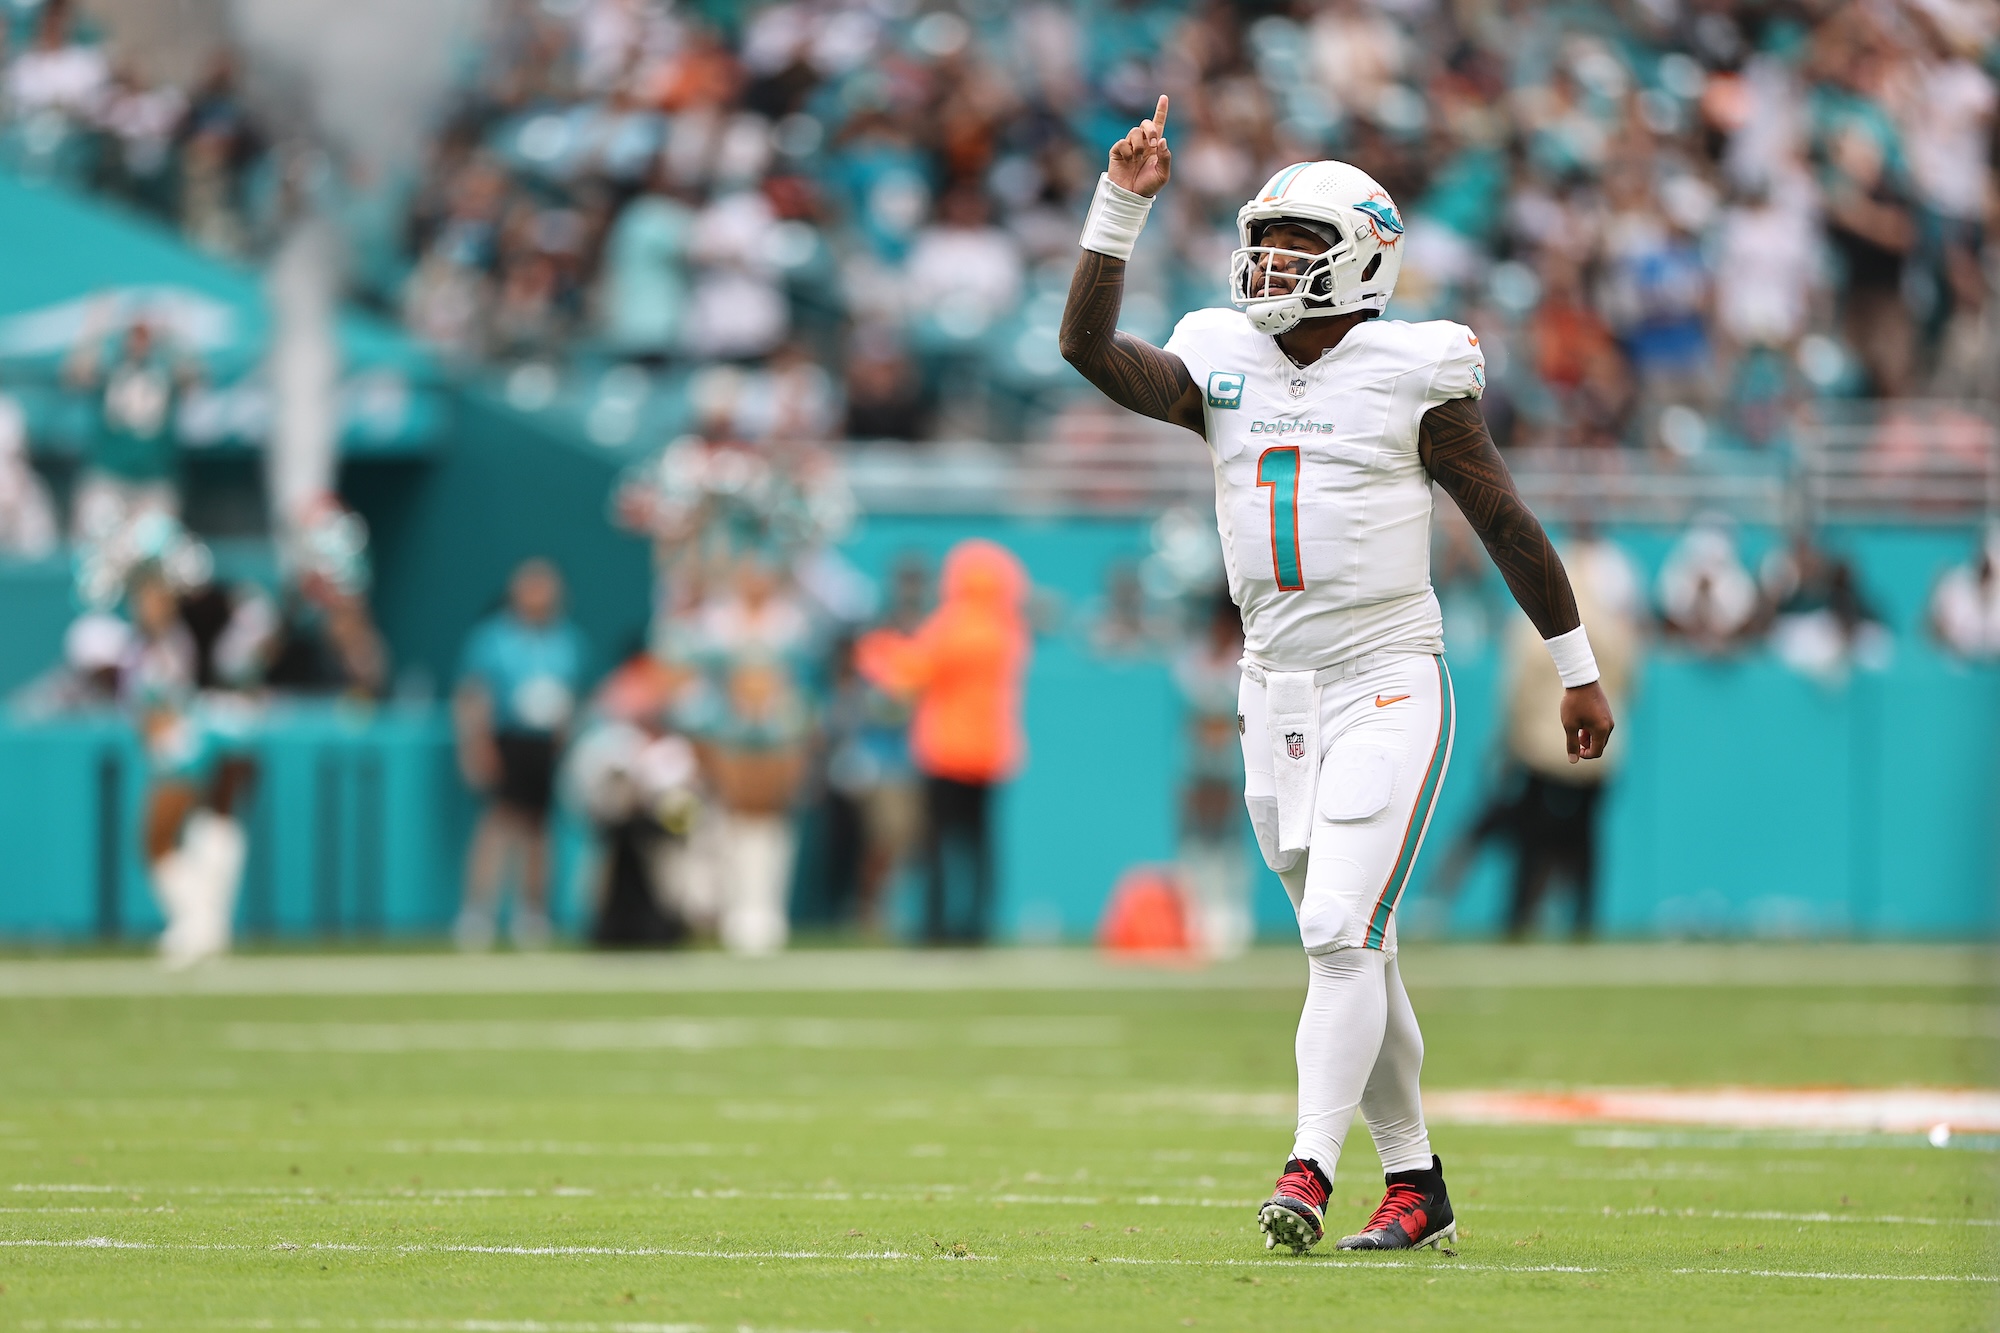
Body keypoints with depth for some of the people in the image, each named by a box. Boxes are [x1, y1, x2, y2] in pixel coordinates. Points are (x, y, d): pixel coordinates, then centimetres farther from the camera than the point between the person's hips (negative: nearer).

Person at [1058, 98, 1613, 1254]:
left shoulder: (1412, 377, -5)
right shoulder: (1222, 368, 6)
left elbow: (1507, 523, 1)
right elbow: (1089, 346, -7)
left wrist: (1580, 672, 5)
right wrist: (1123, 205, -14)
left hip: (1390, 691, -5)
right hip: (1278, 695, 5)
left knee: (1342, 934, -18)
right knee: (1354, 951, 11)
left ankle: (1309, 1174, -24)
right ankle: (1417, 1187, 19)